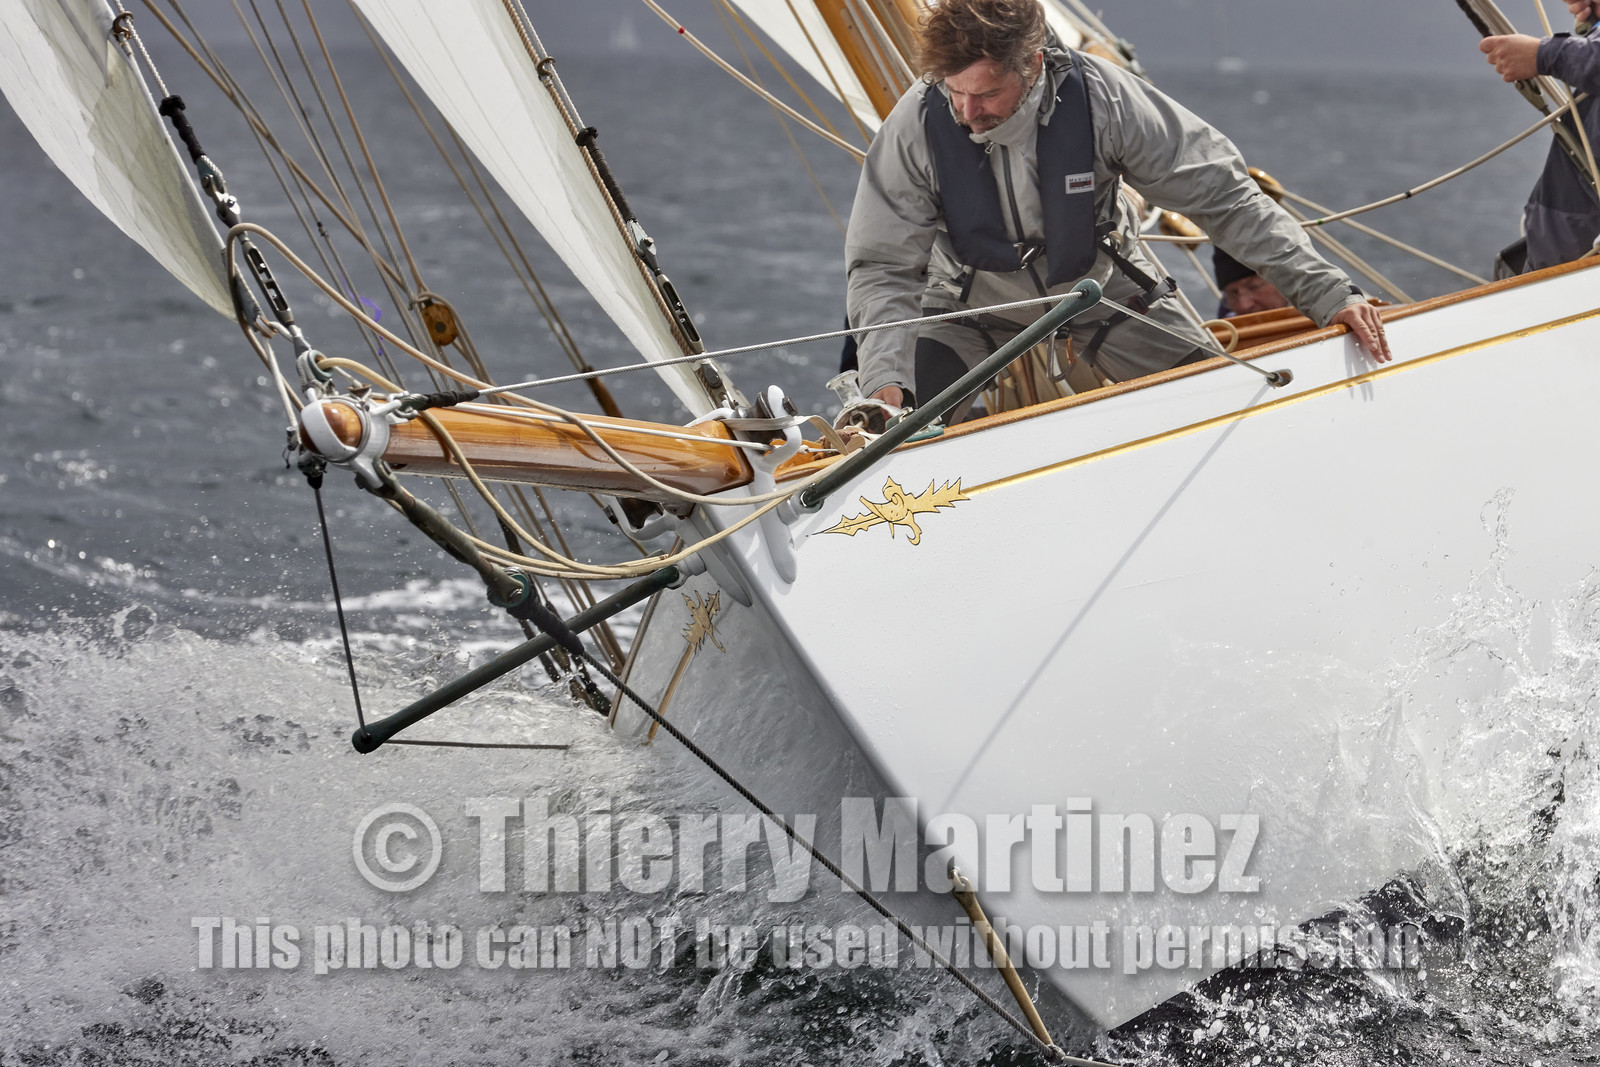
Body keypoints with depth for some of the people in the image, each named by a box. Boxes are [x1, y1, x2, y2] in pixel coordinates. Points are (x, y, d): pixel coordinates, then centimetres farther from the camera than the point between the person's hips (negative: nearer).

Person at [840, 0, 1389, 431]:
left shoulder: (1101, 97, -31)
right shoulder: (917, 125, -30)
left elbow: (1221, 193, -21)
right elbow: (883, 267, -23)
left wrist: (1323, 289, -23)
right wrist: (884, 379, -40)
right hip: (973, 297, -1)